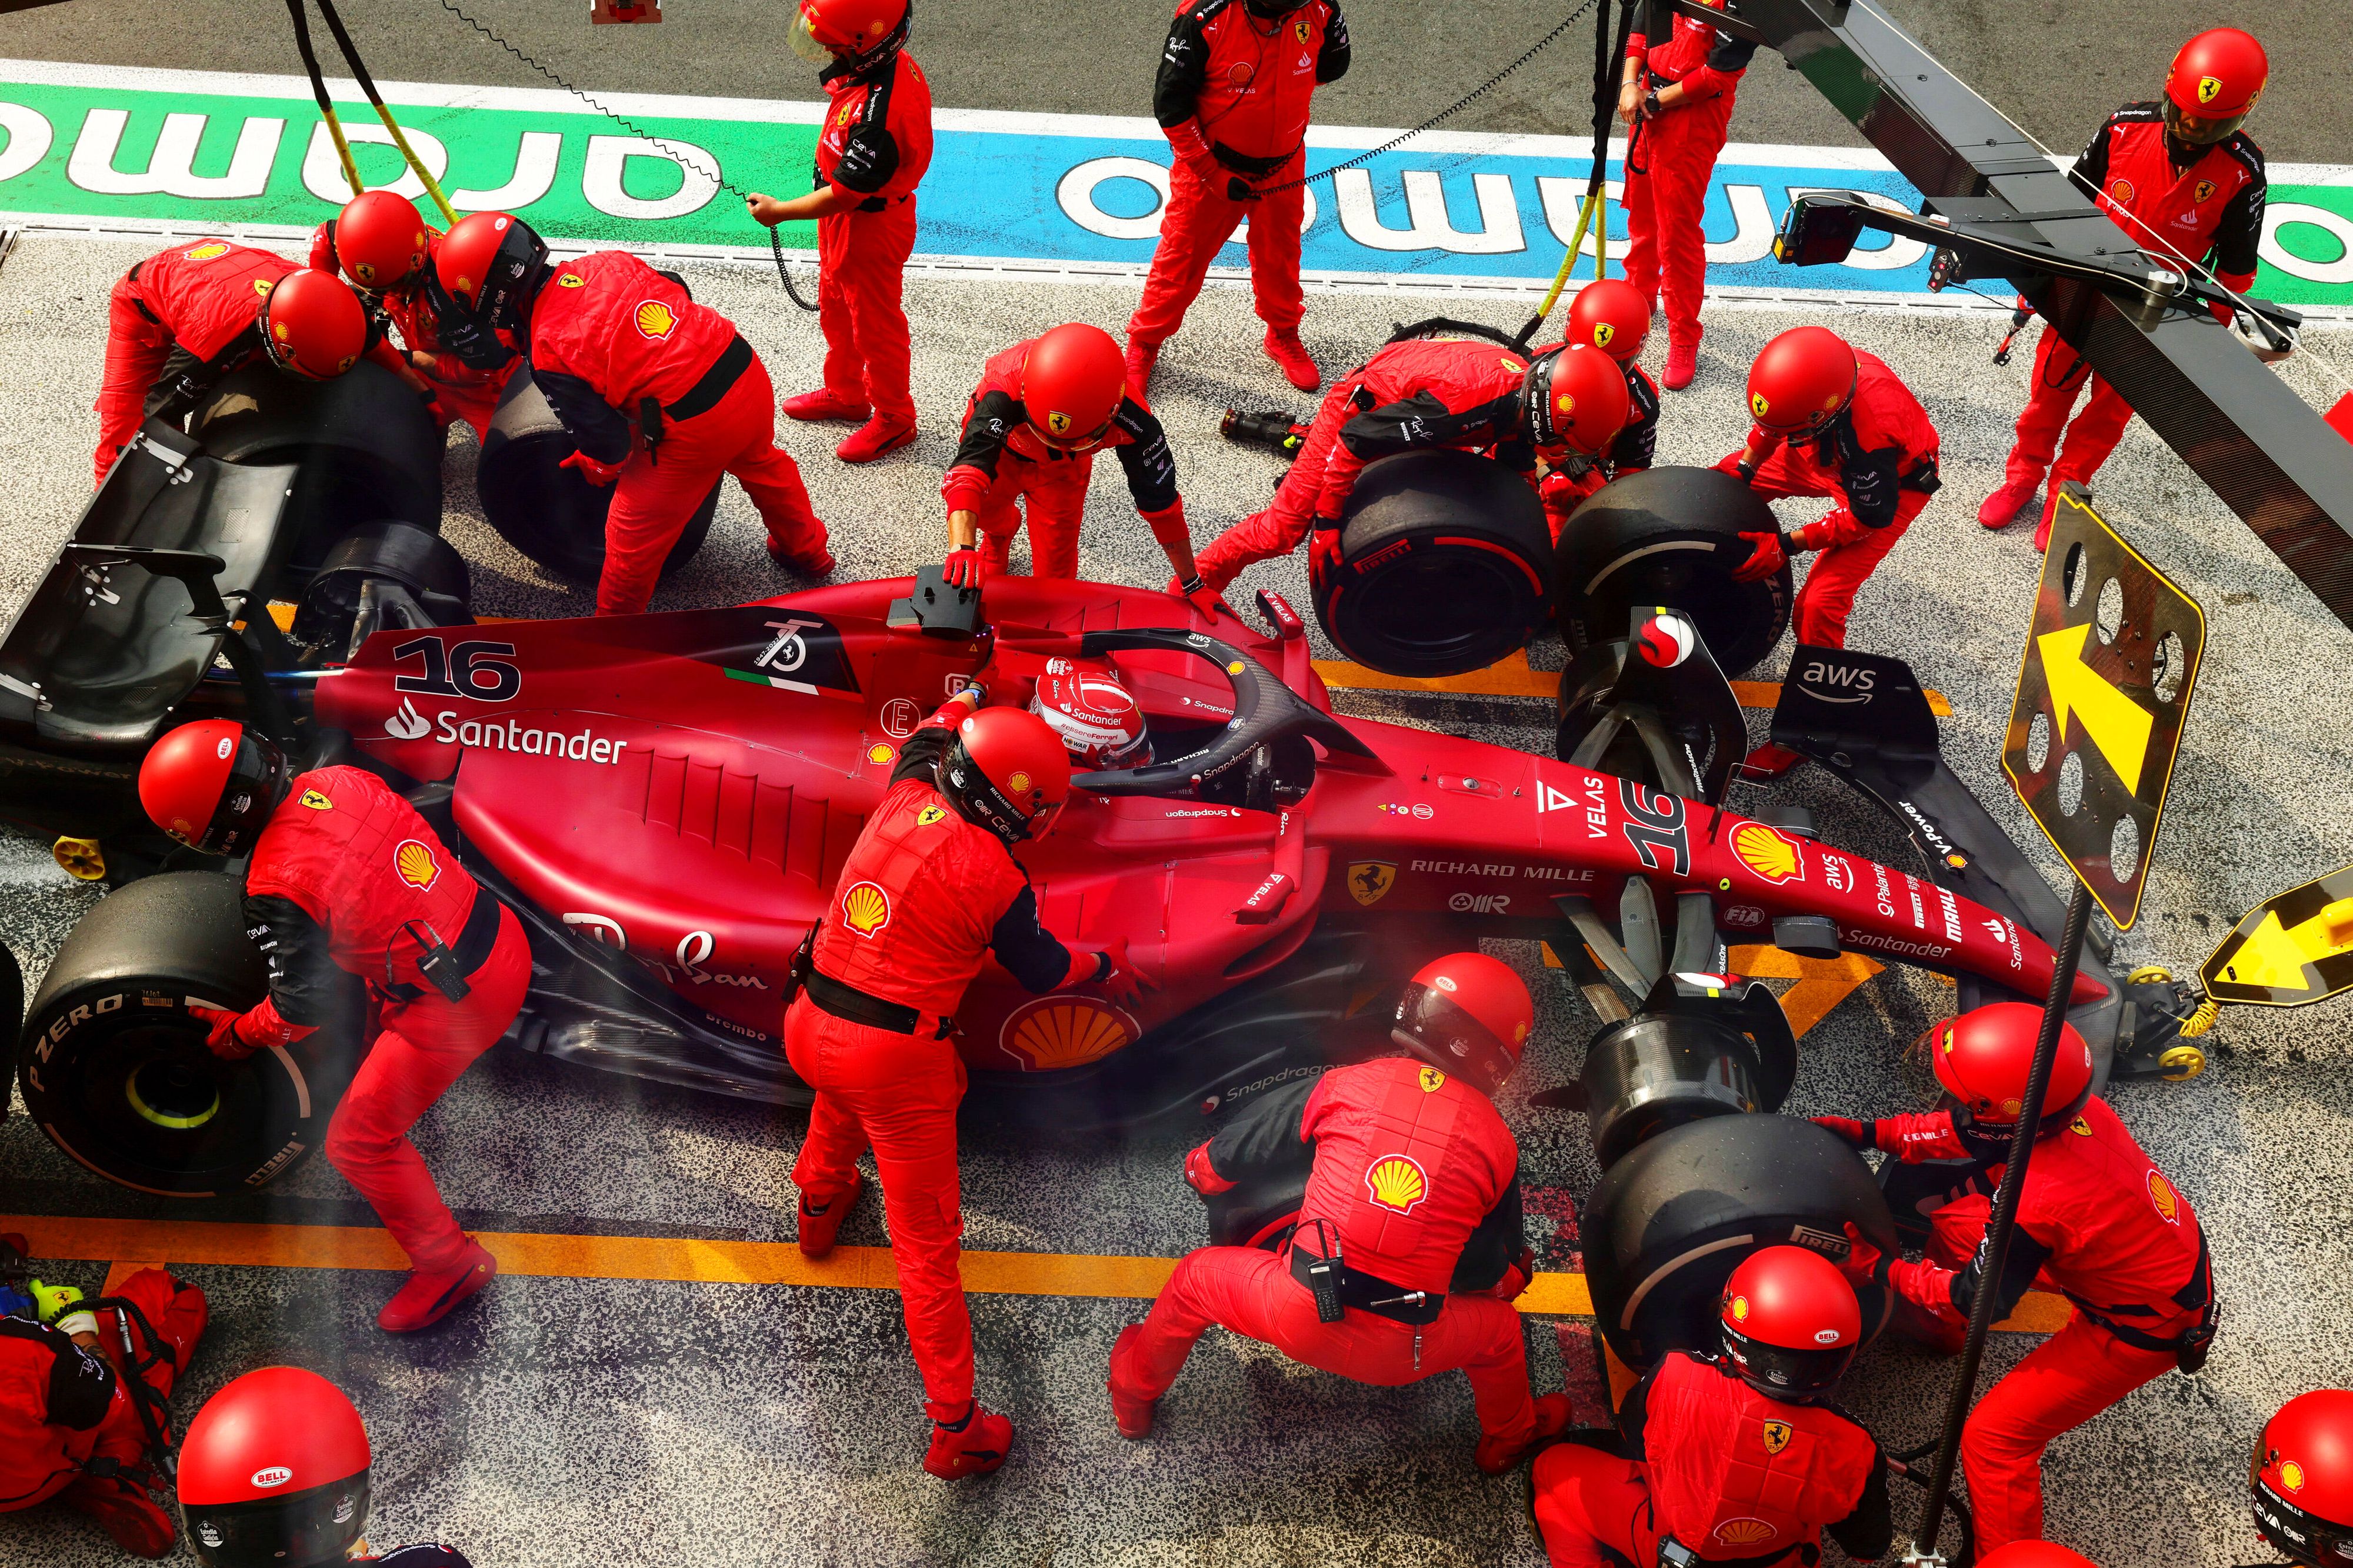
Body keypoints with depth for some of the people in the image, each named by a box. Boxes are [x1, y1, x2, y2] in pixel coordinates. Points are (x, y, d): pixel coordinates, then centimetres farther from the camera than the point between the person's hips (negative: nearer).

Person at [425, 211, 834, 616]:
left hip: (696, 425, -7)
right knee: (761, 463, 37)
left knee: (634, 531, 12)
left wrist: (594, 469, 16)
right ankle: (807, 550, 59)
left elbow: (609, 446, -6)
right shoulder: (606, 261, 5)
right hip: (747, 368, 8)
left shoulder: (548, 355, -11)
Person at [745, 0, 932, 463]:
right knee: (836, 310, 27)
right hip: (845, 221, 9)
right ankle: (845, 394, 49)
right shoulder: (893, 65, -11)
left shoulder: (879, 112, -39)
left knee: (874, 325, 12)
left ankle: (894, 418, 33)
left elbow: (845, 195, -29)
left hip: (869, 230, -9)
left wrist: (779, 211, -16)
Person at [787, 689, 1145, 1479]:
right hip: (898, 1060, -7)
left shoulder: (905, 796, 0)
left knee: (842, 1099, 44)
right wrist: (1106, 967, 21)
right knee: (926, 1241, 1)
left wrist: (963, 703, 45)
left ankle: (820, 1206, 70)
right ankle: (955, 1428, 8)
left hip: (812, 1024, 7)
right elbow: (1041, 967, 1)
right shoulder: (993, 875, -17)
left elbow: (927, 738, 26)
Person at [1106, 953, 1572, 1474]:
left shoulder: (1346, 1086, -3)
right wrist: (1520, 1273, 37)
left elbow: (1214, 1167, 10)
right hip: (1402, 1355, 1)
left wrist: (1201, 1167, 34)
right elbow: (1495, 1273, 13)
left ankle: (1134, 1397, 51)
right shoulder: (1496, 1142, -1)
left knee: (1197, 1276, 29)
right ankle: (1510, 1438, 55)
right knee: (1500, 1325, 31)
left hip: (1295, 1314, 0)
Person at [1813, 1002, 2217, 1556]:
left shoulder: (2033, 1203, -39)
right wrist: (1873, 1132, 0)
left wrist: (1888, 1273, -8)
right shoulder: (2073, 1105, -18)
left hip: (2147, 1328, -8)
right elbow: (1975, 1131, 3)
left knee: (1995, 1436, -5)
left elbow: (1980, 1298, -20)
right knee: (1958, 1224, 13)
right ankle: (1942, 1333, 42)